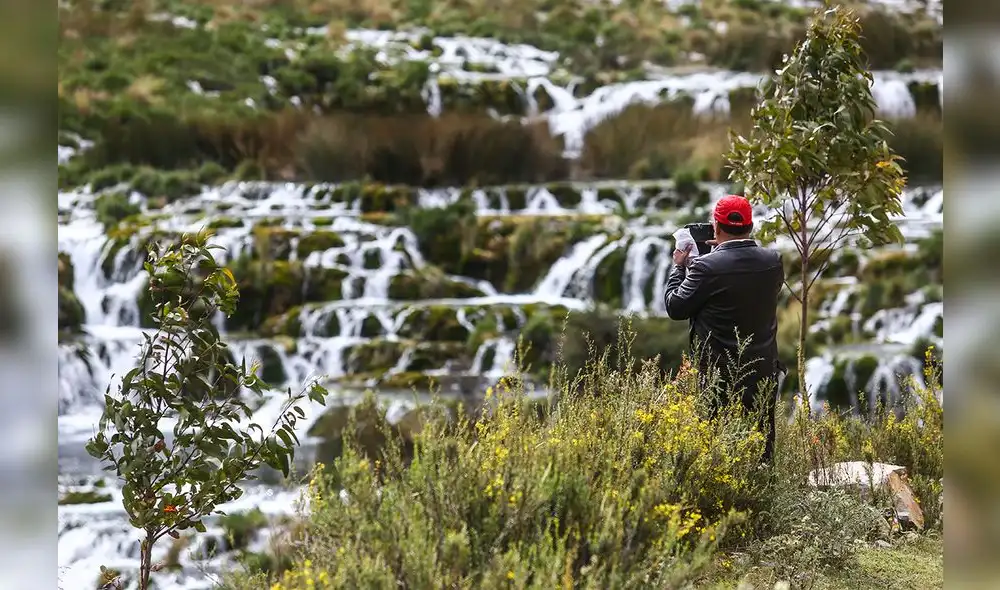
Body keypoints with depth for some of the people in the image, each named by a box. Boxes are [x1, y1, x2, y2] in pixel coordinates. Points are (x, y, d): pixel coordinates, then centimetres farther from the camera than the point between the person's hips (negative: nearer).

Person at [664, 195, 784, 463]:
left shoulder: (707, 267, -18)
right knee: (761, 444, 12)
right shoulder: (773, 261, -3)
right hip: (764, 374, 4)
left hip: (720, 375, -4)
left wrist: (679, 267, 6)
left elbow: (675, 307, -9)